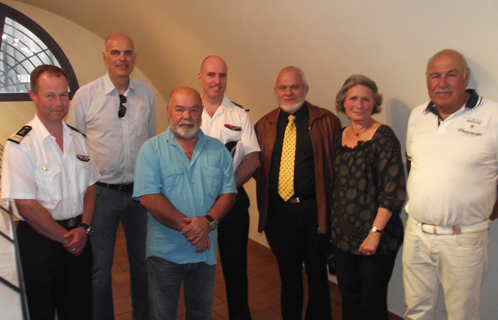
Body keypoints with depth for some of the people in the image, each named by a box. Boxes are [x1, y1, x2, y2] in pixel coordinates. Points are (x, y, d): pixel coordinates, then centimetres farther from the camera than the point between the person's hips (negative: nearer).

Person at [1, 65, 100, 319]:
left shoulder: (78, 139, 6)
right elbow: (26, 206, -16)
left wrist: (83, 228, -5)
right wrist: (65, 237, -10)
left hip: (79, 239, 5)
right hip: (40, 241, -5)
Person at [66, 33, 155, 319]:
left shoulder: (146, 94, 3)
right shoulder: (85, 95, -6)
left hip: (140, 191, 3)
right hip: (102, 192, -2)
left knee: (142, 262, 17)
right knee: (100, 267, 10)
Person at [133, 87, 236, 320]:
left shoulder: (218, 150, 3)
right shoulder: (152, 149, -7)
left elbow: (228, 193, 0)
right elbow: (148, 197, -16)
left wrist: (208, 221, -18)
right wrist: (186, 226, -19)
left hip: (206, 250, 3)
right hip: (166, 250, -2)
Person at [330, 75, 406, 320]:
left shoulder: (383, 136, -11)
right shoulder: (340, 137, 8)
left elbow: (393, 189, -16)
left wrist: (376, 232, -19)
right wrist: (334, 223, 10)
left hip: (374, 237, -5)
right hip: (343, 234, 6)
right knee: (348, 299, 17)